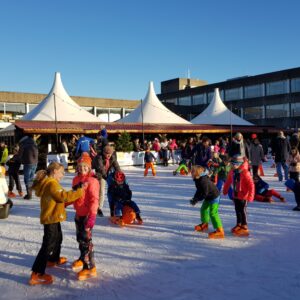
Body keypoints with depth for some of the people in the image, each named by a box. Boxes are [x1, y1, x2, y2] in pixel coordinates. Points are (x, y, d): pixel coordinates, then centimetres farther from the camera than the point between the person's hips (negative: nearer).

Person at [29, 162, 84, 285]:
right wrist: (80, 192, -21)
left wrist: (71, 201, 5)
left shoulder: (47, 182, 12)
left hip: (53, 218, 11)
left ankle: (53, 259, 48)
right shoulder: (52, 183, -21)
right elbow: (64, 196, -28)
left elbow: (59, 199, 15)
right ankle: (36, 275, -6)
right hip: (51, 219, -11)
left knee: (58, 238, 28)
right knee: (48, 245, -9)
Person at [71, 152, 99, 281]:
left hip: (87, 214, -8)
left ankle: (90, 267, 2)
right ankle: (83, 258, 41)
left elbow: (94, 200, -23)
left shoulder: (92, 181, -17)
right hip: (78, 214, 8)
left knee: (86, 239, -7)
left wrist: (92, 216, -29)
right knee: (80, 237, 21)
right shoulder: (76, 179, 8)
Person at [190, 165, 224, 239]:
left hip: (214, 197, -11)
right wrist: (194, 198, -2)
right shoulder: (198, 179, -1)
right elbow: (199, 191, 9)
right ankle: (204, 224, 45)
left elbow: (204, 193, -29)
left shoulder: (203, 181, -32)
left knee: (213, 213, -15)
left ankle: (220, 231, -13)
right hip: (208, 197, 11)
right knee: (203, 209, 23)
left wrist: (196, 200, -24)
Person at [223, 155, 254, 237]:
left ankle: (244, 226, 14)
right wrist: (225, 190, 26)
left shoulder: (245, 173, -21)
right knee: (237, 211, 15)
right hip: (235, 195, 7)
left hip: (243, 196, -7)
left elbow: (251, 184, -24)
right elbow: (228, 181, 17)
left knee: (243, 211, 2)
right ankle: (239, 224, 29)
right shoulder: (232, 172, 1)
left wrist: (250, 195, -28)